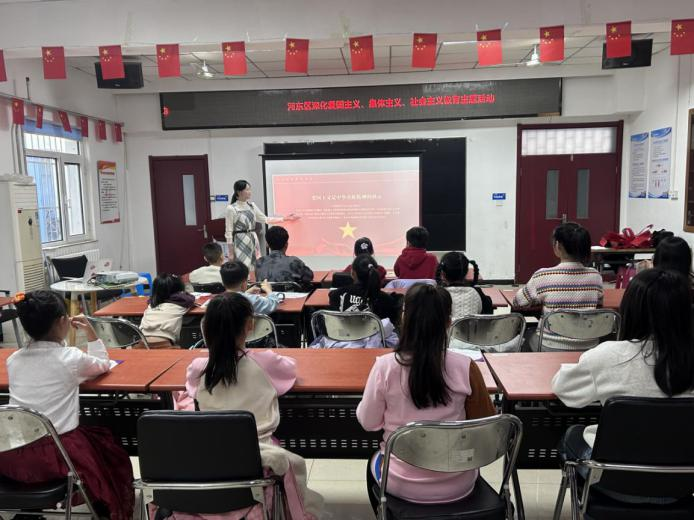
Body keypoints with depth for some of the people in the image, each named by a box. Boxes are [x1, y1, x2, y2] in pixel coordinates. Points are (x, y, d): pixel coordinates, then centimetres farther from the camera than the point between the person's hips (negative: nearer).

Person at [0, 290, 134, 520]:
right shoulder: (71, 358, -9)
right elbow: (103, 364, 12)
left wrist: (62, 341, 26)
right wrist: (90, 332, 12)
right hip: (55, 455, -5)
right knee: (107, 445, 23)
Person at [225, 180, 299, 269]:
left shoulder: (252, 206, 9)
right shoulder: (231, 209, -9)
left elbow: (265, 219, 18)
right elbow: (229, 232, -8)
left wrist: (284, 218, 16)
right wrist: (231, 252, -9)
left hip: (253, 240, 6)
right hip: (240, 242, -6)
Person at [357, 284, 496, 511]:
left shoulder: (385, 366, -20)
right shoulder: (466, 367, -18)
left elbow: (368, 423, -7)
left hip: (404, 485, -1)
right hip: (457, 486, 1)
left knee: (375, 463, 33)